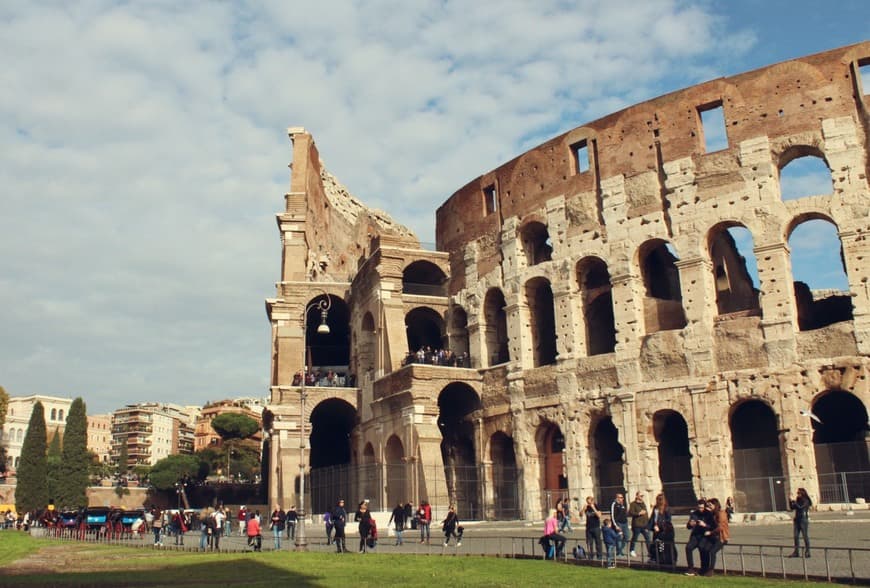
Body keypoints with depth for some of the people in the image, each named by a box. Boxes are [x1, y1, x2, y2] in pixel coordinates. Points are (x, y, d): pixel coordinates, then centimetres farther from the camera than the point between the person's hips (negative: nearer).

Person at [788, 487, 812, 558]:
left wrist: (794, 502, -16)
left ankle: (807, 552, 6)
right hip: (797, 520, 6)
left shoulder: (806, 501, -6)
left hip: (803, 520, -6)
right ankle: (796, 552, 5)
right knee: (796, 536, 3)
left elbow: (800, 508, -19)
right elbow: (792, 508, 10)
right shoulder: (798, 501, 12)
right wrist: (790, 501, -1)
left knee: (805, 536, -1)